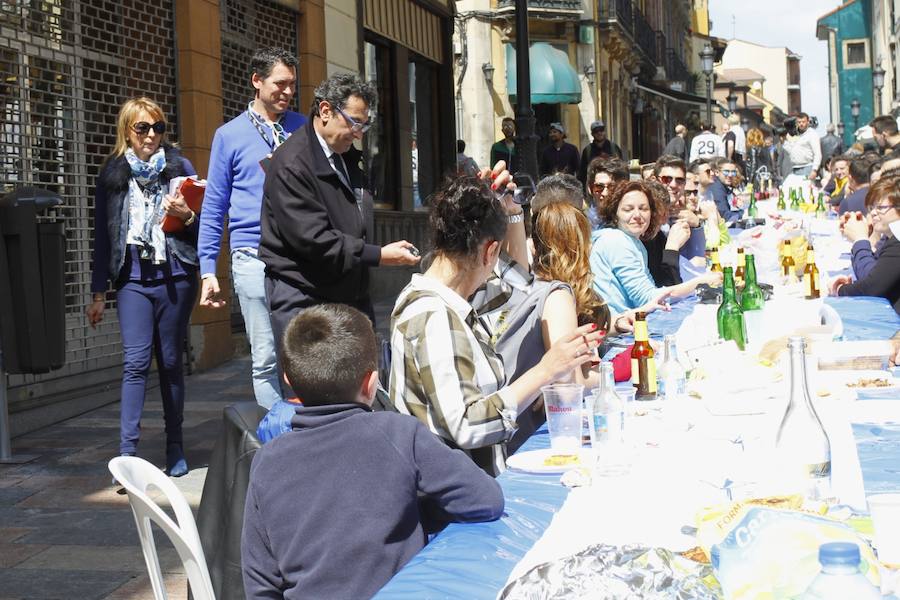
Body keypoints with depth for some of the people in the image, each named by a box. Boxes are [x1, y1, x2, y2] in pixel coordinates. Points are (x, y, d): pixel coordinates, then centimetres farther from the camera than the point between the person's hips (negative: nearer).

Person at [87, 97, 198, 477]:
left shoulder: (180, 167, 6)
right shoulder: (112, 174, 8)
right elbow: (103, 236, 11)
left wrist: (187, 216, -15)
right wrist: (98, 293, 10)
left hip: (174, 278, 0)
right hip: (132, 281, 0)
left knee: (170, 362, 6)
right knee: (135, 361, -11)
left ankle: (175, 447, 17)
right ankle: (127, 452, -13)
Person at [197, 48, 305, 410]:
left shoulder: (303, 128, 11)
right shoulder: (229, 135, 6)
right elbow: (214, 207, 6)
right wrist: (208, 270, 1)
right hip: (254, 258, -1)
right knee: (266, 359, 2)